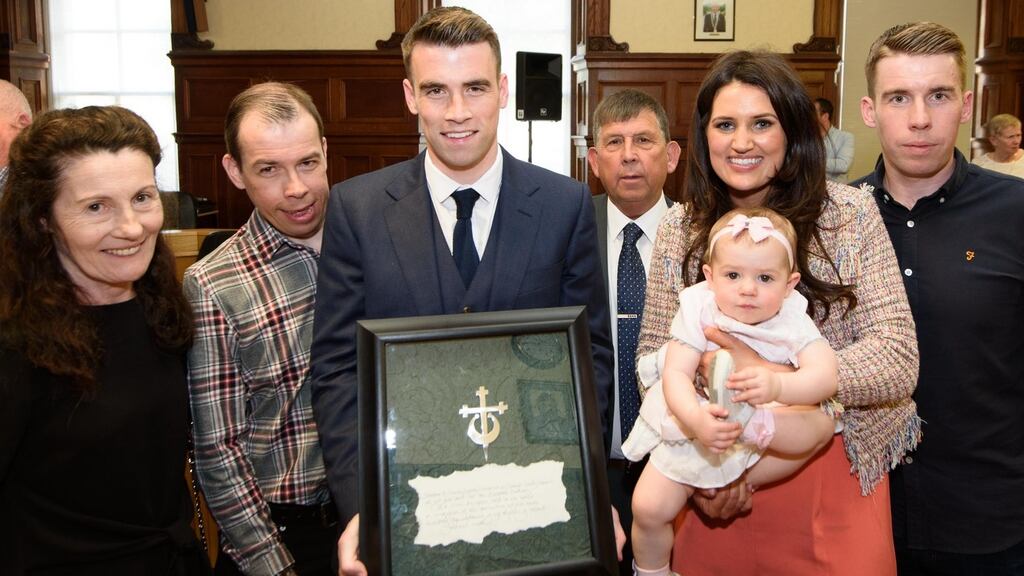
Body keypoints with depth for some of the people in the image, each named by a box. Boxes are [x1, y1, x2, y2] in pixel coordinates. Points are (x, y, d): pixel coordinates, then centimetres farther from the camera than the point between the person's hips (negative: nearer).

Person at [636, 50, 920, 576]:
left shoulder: (850, 214, -8)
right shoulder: (679, 228, -1)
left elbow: (898, 361, -12)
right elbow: (654, 359, 1)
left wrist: (772, 377, -25)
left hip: (830, 479, -1)